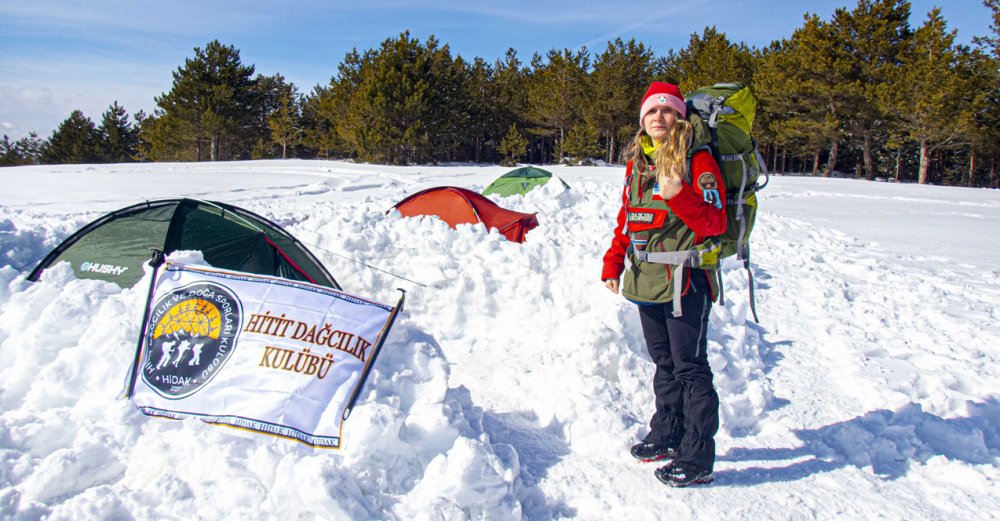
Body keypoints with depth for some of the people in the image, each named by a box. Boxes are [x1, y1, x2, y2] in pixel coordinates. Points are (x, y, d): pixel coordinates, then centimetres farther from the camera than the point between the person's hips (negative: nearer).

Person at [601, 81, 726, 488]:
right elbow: (626, 219, 19)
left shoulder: (698, 161, -7)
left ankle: (697, 458, 9)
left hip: (685, 280, -7)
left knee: (690, 367, -2)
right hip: (647, 279, 7)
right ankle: (667, 435, 33)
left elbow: (714, 223, -14)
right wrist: (613, 264, 11)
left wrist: (679, 196, -29)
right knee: (663, 362, 18)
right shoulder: (637, 162, 13)